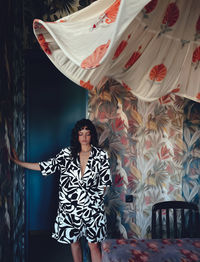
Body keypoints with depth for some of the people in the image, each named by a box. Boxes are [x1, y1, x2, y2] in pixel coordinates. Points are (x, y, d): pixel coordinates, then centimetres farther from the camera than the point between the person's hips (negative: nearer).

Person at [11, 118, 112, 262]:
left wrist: (96, 199, -3)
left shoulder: (101, 155, -4)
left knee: (94, 244, 3)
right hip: (70, 207, 2)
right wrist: (18, 162, 2)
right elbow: (47, 166, 1)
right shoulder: (67, 153, 0)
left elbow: (104, 182, 1)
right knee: (74, 240, 14)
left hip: (92, 207, -2)